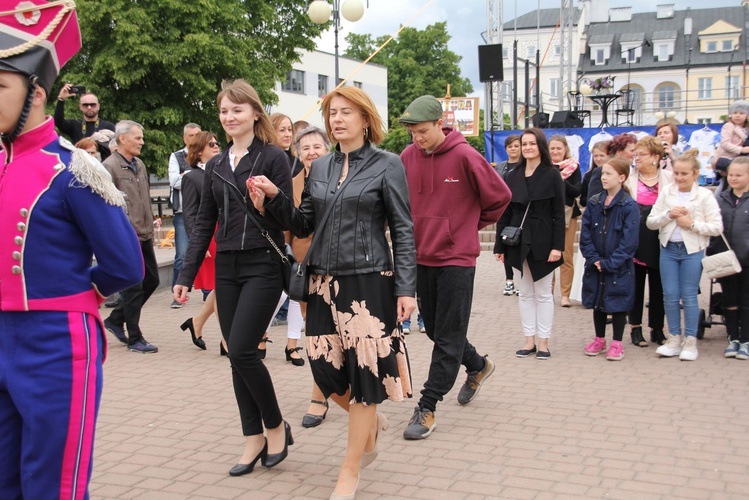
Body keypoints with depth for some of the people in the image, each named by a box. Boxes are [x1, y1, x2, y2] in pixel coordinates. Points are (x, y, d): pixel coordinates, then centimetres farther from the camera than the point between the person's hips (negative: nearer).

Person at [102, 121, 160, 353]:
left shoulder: (140, 165, 14)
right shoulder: (110, 167, -12)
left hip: (144, 236, 8)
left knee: (151, 280, 14)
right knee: (133, 287, -1)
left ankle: (115, 319, 28)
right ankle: (134, 339, 11)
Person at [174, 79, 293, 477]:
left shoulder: (272, 158, -3)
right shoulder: (215, 166, 12)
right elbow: (204, 224, 13)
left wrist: (269, 200, -24)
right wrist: (187, 275, 9)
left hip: (263, 266, -6)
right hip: (226, 269, 6)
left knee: (242, 350, -13)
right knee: (237, 356, 6)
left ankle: (276, 426, 10)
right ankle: (255, 439, 18)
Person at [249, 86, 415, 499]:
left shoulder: (387, 165, -3)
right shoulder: (320, 167, 11)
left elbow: (403, 231, -5)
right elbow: (304, 225, 11)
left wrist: (406, 289, -10)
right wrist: (274, 198, -6)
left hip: (369, 281, -5)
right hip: (325, 281, 5)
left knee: (363, 371, 1)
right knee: (327, 369, 7)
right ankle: (370, 420, 39)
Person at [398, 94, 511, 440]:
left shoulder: (464, 156, -12)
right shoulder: (408, 157, 0)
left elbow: (499, 197, -2)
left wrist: (473, 225, 6)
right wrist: (417, 232, 8)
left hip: (456, 258, -5)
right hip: (421, 256, 6)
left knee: (448, 336, -1)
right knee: (434, 330, 16)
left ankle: (427, 408, 6)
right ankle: (478, 366, 40)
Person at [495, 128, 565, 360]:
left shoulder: (552, 175, -3)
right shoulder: (513, 176, 7)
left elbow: (559, 214, -6)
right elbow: (505, 213, 7)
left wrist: (557, 246, -14)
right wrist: (500, 245, 3)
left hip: (542, 242, -4)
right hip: (518, 242, 4)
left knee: (543, 293, 5)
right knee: (525, 293, 9)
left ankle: (543, 342, 12)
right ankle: (529, 341, 17)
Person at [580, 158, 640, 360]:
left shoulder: (629, 206, -11)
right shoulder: (594, 203, 3)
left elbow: (629, 241, -14)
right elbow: (585, 234, 2)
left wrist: (609, 263, -17)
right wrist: (594, 259, -9)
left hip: (619, 268, -4)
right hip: (595, 266, 5)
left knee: (617, 304, 6)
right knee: (597, 302, 14)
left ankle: (617, 343, 19)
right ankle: (599, 340, 29)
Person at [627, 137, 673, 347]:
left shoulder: (669, 178, 4)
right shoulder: (629, 178, 3)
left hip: (659, 239, 1)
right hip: (635, 238, 0)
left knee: (658, 285, 8)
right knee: (636, 283, 6)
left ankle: (657, 329, 18)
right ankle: (635, 328, 16)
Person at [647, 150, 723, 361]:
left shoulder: (705, 195, -3)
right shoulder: (666, 192, 5)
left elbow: (717, 227, -7)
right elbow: (651, 222, 3)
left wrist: (692, 224, -16)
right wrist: (669, 214, -12)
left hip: (692, 251, -3)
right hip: (668, 249, 3)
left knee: (689, 296, 3)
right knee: (670, 296, 5)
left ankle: (690, 341, 14)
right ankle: (674, 339, 18)